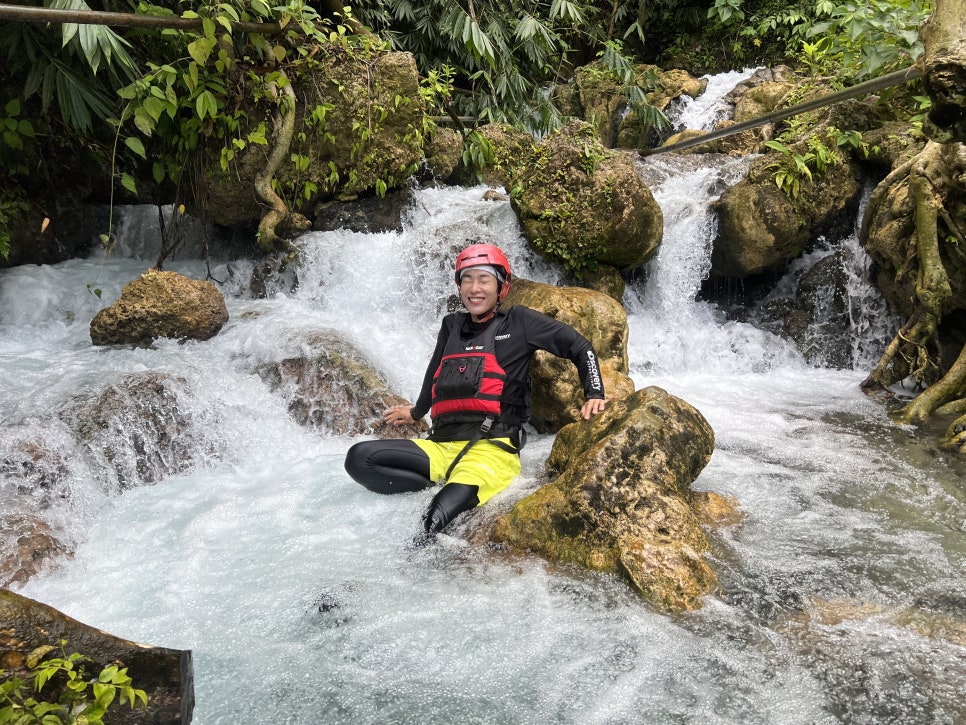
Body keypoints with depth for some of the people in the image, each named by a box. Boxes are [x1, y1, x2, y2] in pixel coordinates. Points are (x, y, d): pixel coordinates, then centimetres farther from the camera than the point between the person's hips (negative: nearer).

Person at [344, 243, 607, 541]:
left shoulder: (518, 322, 9)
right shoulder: (452, 326, 22)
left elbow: (580, 347, 10)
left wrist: (594, 394, -3)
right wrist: (417, 412, 54)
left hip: (491, 449, -6)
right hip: (440, 446, 6)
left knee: (443, 511, -38)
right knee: (359, 458, -16)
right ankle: (446, 488, -19)